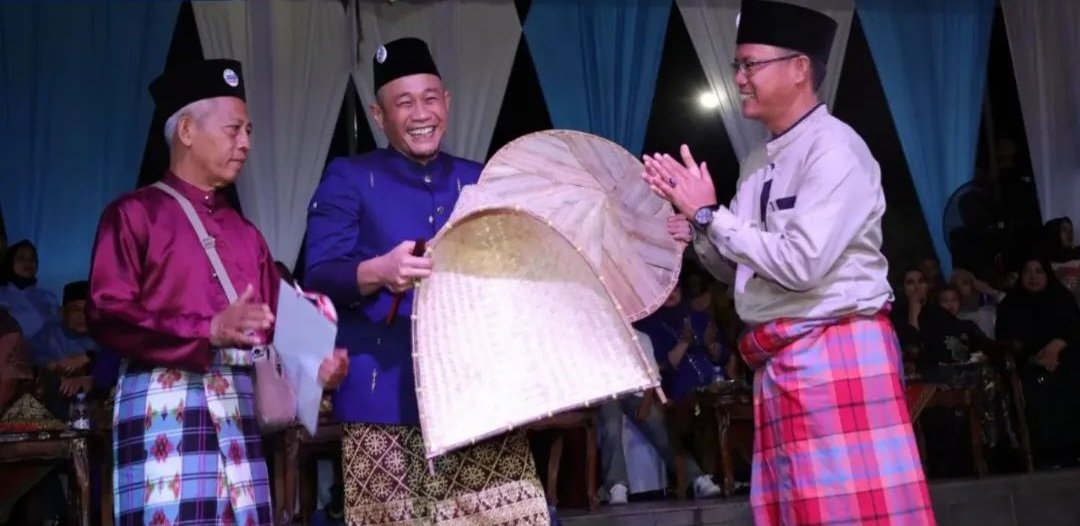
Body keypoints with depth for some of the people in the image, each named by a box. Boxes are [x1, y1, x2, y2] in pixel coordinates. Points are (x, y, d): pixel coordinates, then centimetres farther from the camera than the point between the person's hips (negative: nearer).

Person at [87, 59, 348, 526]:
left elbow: (272, 328, 19)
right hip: (165, 403, -5)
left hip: (239, 407, 6)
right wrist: (210, 330, -18)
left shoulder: (246, 235, 23)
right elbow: (107, 315, -8)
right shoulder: (134, 214, 4)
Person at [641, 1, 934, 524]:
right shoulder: (758, 164, 14)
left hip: (838, 354, -8)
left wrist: (710, 214, -11)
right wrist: (694, 218, 1)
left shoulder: (834, 148, -11)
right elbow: (737, 269, 19)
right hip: (777, 360, 8)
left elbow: (801, 265, -21)